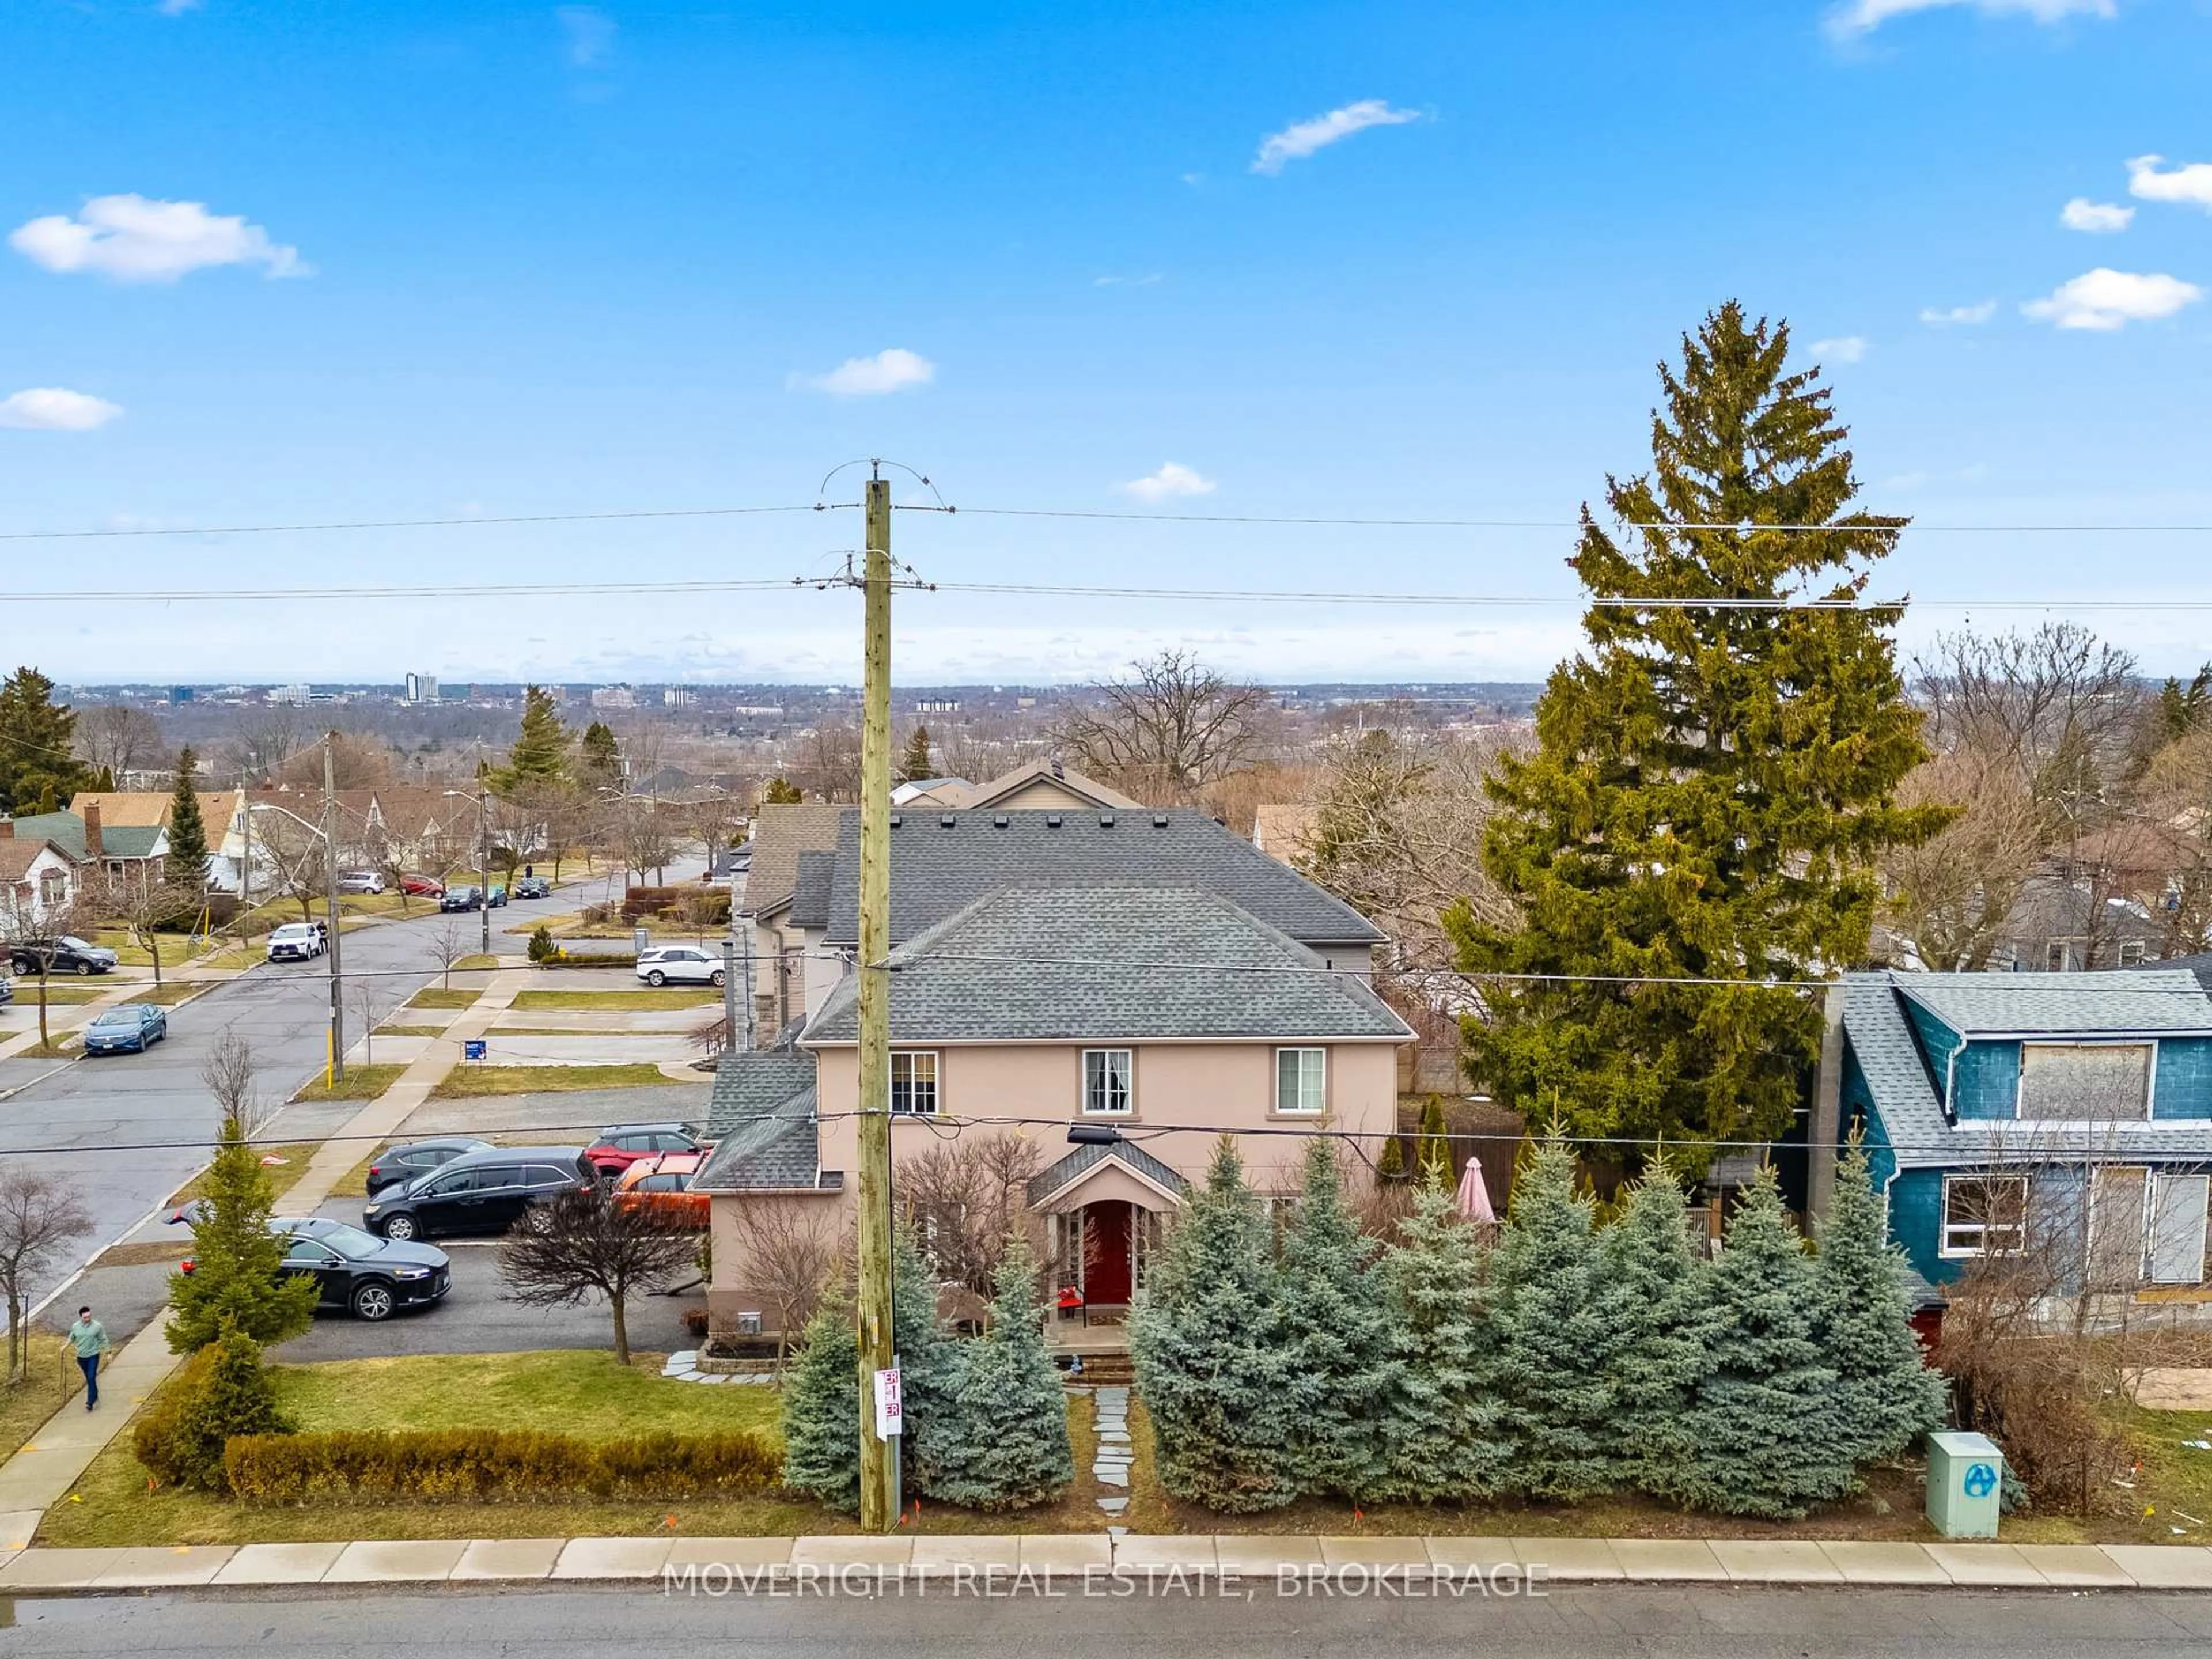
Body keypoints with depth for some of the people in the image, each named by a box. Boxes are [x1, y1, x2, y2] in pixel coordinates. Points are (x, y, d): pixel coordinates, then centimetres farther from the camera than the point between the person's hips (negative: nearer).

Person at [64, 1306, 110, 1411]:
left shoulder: (97, 1326, -11)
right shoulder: (75, 1327, -3)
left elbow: (104, 1340, -1)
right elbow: (71, 1338, 17)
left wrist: (108, 1352, 1)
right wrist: (65, 1346, 4)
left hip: (93, 1356, -4)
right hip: (81, 1357, 4)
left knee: (92, 1378, -12)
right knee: (88, 1379, 16)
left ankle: (90, 1402, -12)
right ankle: (95, 1397, 34)